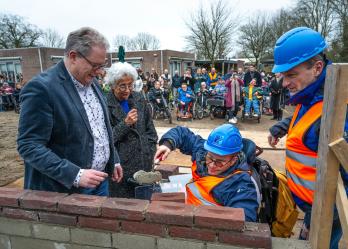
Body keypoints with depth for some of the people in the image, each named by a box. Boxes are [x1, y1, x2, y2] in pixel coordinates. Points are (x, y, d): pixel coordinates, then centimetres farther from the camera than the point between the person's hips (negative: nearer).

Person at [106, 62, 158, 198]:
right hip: (120, 166, -4)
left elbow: (150, 129, 11)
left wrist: (150, 153, 5)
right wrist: (125, 123, -20)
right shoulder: (106, 104, -9)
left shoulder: (139, 99, 6)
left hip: (144, 163, 4)